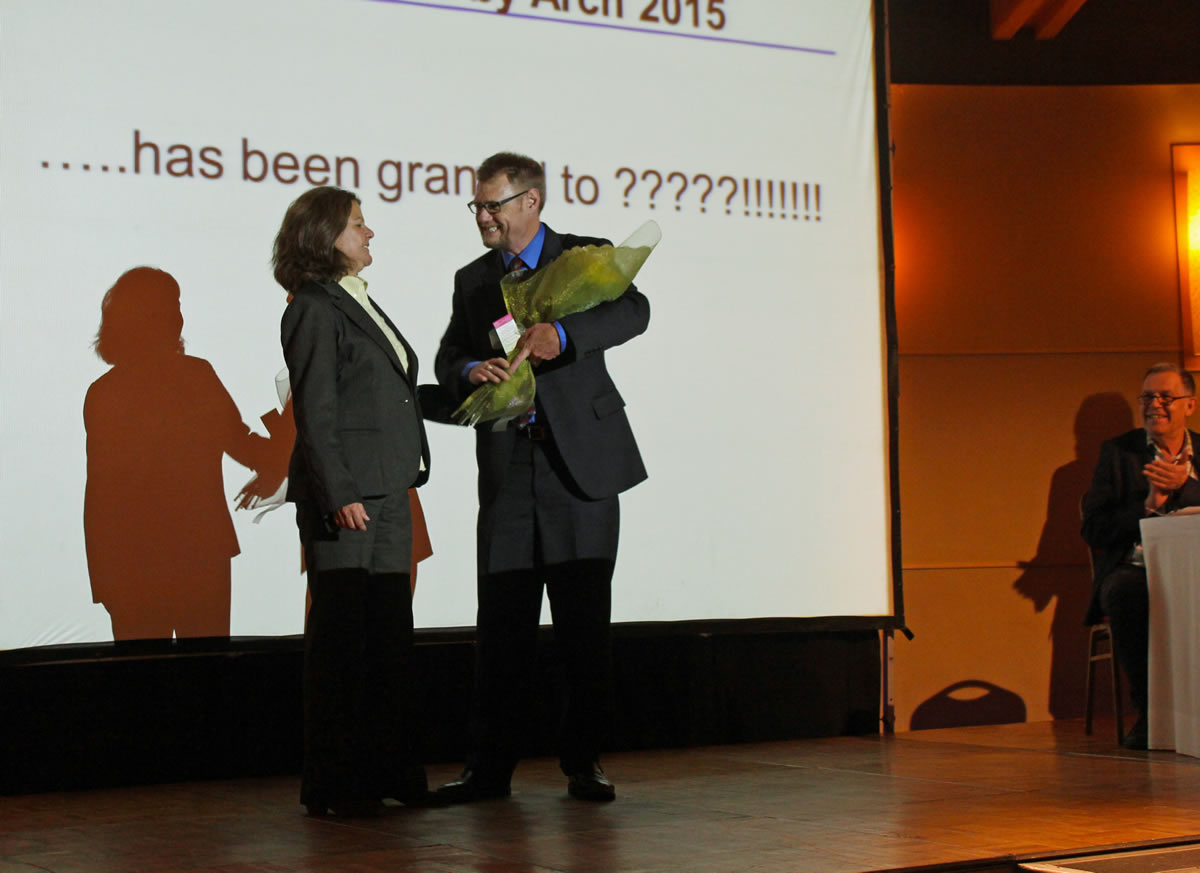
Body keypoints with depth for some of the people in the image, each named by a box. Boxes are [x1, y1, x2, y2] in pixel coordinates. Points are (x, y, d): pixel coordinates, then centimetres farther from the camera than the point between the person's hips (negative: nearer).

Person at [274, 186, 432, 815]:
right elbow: (314, 414, -13)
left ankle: (389, 771, 17)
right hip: (343, 497, -9)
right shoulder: (314, 309, -8)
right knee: (341, 634, -3)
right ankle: (333, 786, 5)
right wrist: (340, 494, -18)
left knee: (390, 633, 10)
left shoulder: (360, 302, 18)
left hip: (386, 494, 9)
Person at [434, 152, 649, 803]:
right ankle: (489, 768, 8)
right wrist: (471, 371, -12)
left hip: (581, 463, -3)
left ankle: (583, 763, 12)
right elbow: (447, 360, 12)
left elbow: (633, 311, -14)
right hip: (506, 472, 3)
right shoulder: (472, 280, 17)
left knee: (585, 626, 1)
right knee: (501, 627, 2)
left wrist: (561, 332, -31)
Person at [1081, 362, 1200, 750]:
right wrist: (1146, 507, -11)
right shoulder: (1117, 452, 13)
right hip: (1135, 570, 0)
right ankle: (1149, 713, -21)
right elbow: (1093, 529, 3)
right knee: (1124, 593, -35)